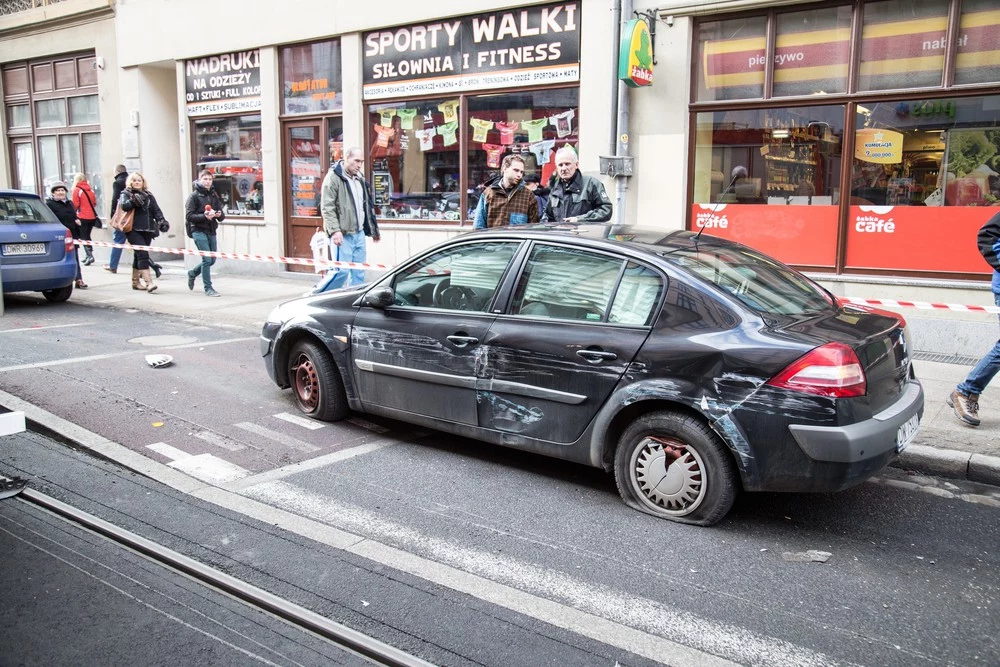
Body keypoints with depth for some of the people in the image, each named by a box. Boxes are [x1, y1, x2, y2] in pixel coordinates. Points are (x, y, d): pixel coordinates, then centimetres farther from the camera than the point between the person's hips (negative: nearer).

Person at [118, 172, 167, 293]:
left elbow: (156, 210, 10)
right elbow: (124, 205, -13)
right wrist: (134, 201, -27)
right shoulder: (126, 193, 5)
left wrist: (161, 221, -6)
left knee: (138, 256, 12)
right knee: (143, 254, -16)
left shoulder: (148, 195, 16)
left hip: (147, 230, 5)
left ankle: (135, 281, 24)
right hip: (133, 230, -5)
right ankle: (148, 282, -21)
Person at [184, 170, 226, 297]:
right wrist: (204, 216, -23)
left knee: (212, 260, 11)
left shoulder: (214, 195, 13)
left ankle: (192, 273, 38)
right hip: (199, 231, -6)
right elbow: (188, 216, -10)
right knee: (207, 259, -12)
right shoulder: (194, 196, -3)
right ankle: (208, 288, -3)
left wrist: (219, 214, -10)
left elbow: (222, 217, 13)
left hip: (211, 232, 6)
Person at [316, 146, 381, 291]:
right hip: (342, 234, -8)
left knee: (358, 273, 8)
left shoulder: (360, 179, 17)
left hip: (359, 233, 8)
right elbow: (327, 207, -14)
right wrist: (334, 230, -23)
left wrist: (373, 230, 25)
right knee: (341, 271, -10)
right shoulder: (333, 177, -8)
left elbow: (367, 206, 24)